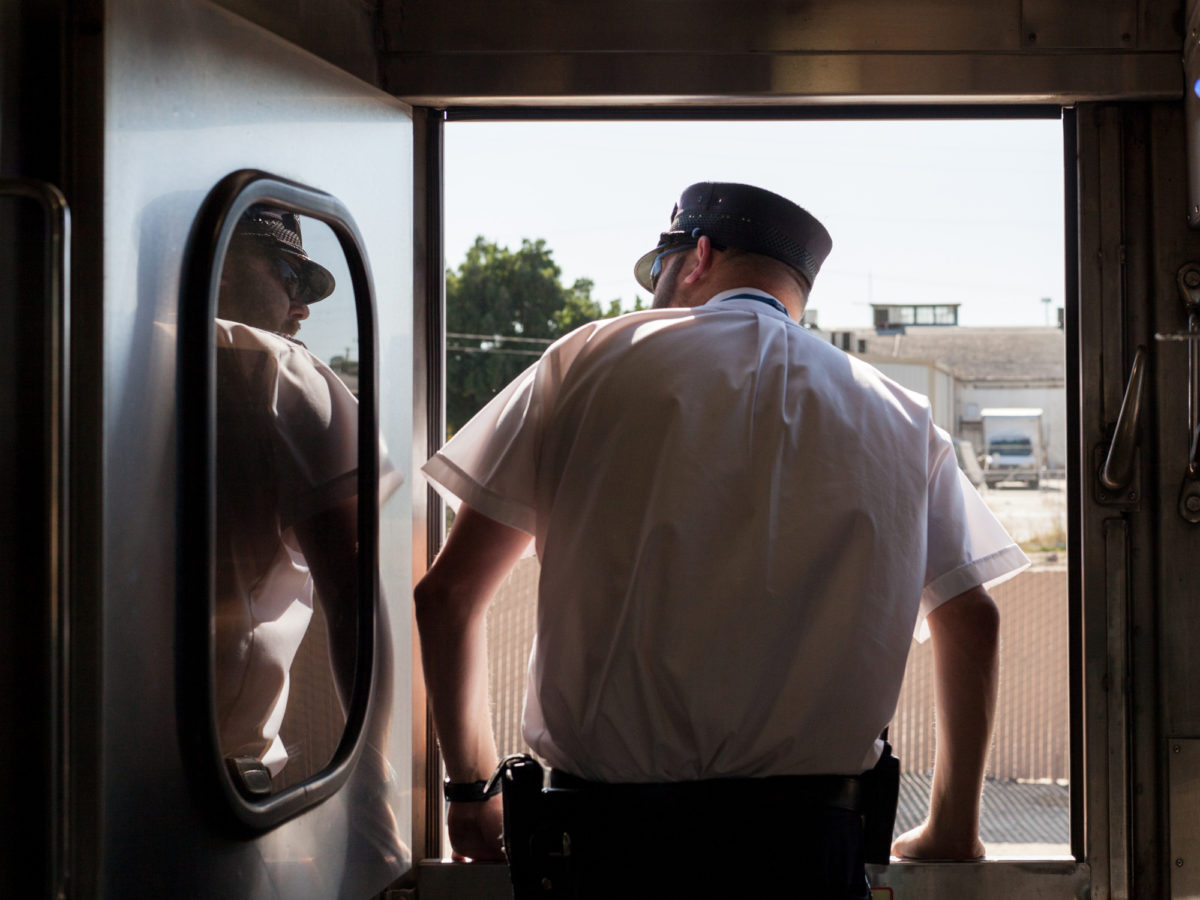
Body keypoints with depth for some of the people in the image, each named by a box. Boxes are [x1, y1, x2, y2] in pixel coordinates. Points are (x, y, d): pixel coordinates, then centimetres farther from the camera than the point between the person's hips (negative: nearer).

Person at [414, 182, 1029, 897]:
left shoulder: (589, 359, 5)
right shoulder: (903, 418, 9)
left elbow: (447, 596, 4)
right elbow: (972, 622, 13)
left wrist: (475, 789, 16)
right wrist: (952, 834, 22)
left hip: (607, 842, -1)